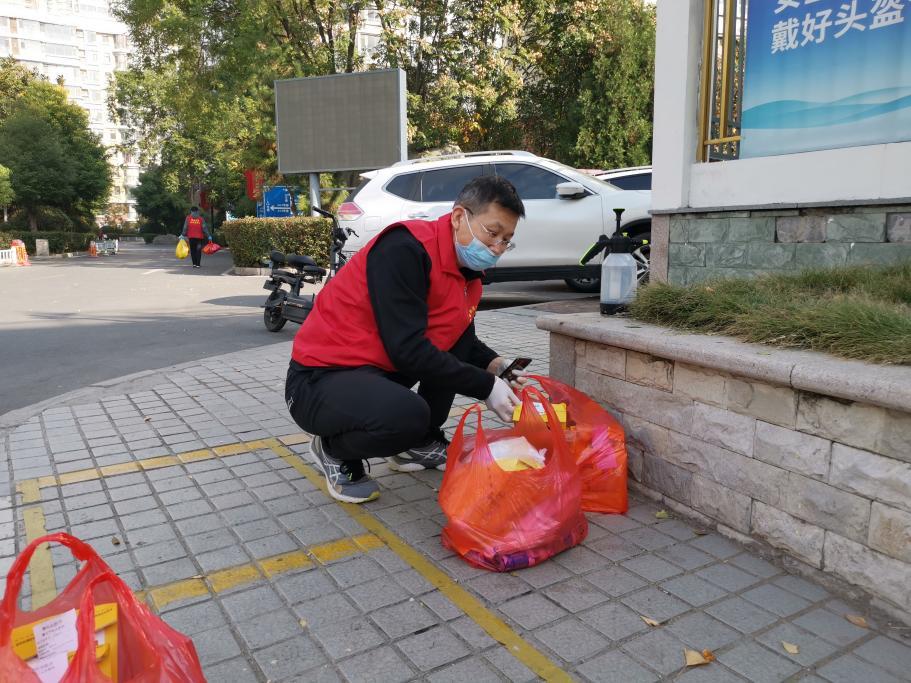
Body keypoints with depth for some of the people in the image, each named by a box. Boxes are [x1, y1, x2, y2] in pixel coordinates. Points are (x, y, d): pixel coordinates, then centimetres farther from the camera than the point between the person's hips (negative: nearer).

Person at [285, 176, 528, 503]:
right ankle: (335, 451, -1)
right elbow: (407, 349, -27)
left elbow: (459, 338, 17)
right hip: (320, 379, -9)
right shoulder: (405, 249, -23)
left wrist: (494, 364, -4)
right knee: (409, 415, -34)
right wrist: (485, 387, -21)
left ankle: (421, 444, 12)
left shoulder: (467, 267, 4)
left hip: (381, 368, 9)